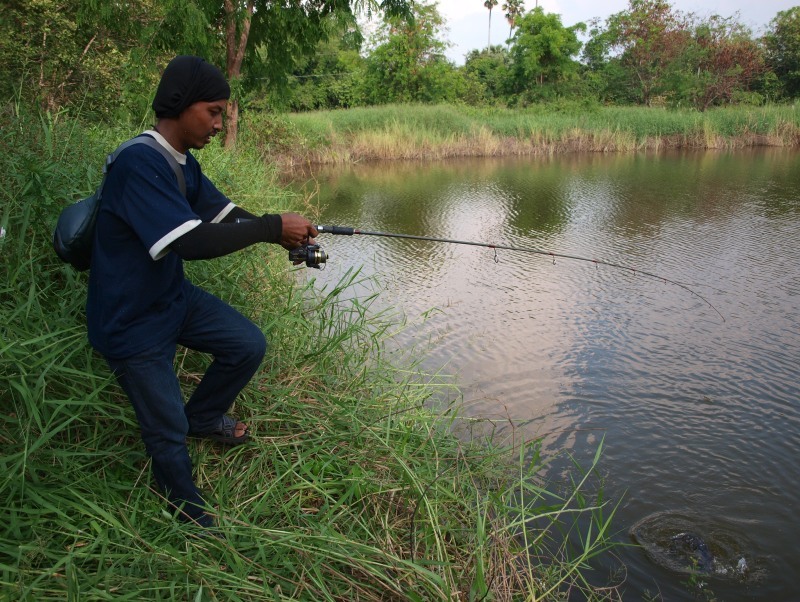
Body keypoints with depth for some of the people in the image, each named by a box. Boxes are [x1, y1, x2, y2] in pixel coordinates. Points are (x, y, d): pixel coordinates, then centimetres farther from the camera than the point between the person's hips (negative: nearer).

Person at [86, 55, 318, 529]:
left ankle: (203, 417, 31)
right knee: (168, 432, 3)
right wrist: (274, 227, -27)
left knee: (249, 345, 4)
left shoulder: (182, 163, 1)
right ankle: (190, 514, 30)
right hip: (131, 322, -8)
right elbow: (191, 243, -35)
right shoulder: (138, 163, -28)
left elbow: (228, 214, 4)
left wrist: (285, 235, -13)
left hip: (174, 297, 8)